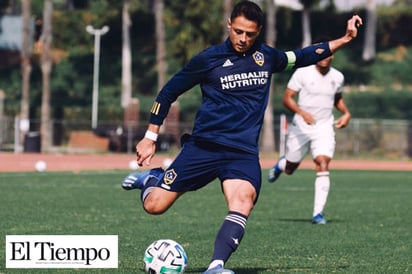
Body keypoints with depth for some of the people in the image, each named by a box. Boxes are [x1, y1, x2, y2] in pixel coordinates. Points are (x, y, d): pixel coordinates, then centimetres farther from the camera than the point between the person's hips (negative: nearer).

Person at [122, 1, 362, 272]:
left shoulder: (265, 56, 9)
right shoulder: (209, 58, -2)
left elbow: (301, 57, 28)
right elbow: (168, 92, 7)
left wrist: (344, 39, 22)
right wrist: (150, 137, 6)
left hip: (244, 153, 2)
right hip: (203, 146, -2)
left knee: (243, 200, -29)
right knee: (154, 206, -5)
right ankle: (151, 178, 30)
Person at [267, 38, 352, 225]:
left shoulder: (337, 77, 4)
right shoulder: (303, 73, -9)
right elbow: (287, 98, -11)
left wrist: (346, 113, 5)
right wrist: (302, 112, -28)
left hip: (324, 128, 1)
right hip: (301, 126, -1)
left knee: (323, 166, -18)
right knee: (289, 169, 12)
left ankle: (318, 213, -16)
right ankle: (280, 165, 53)